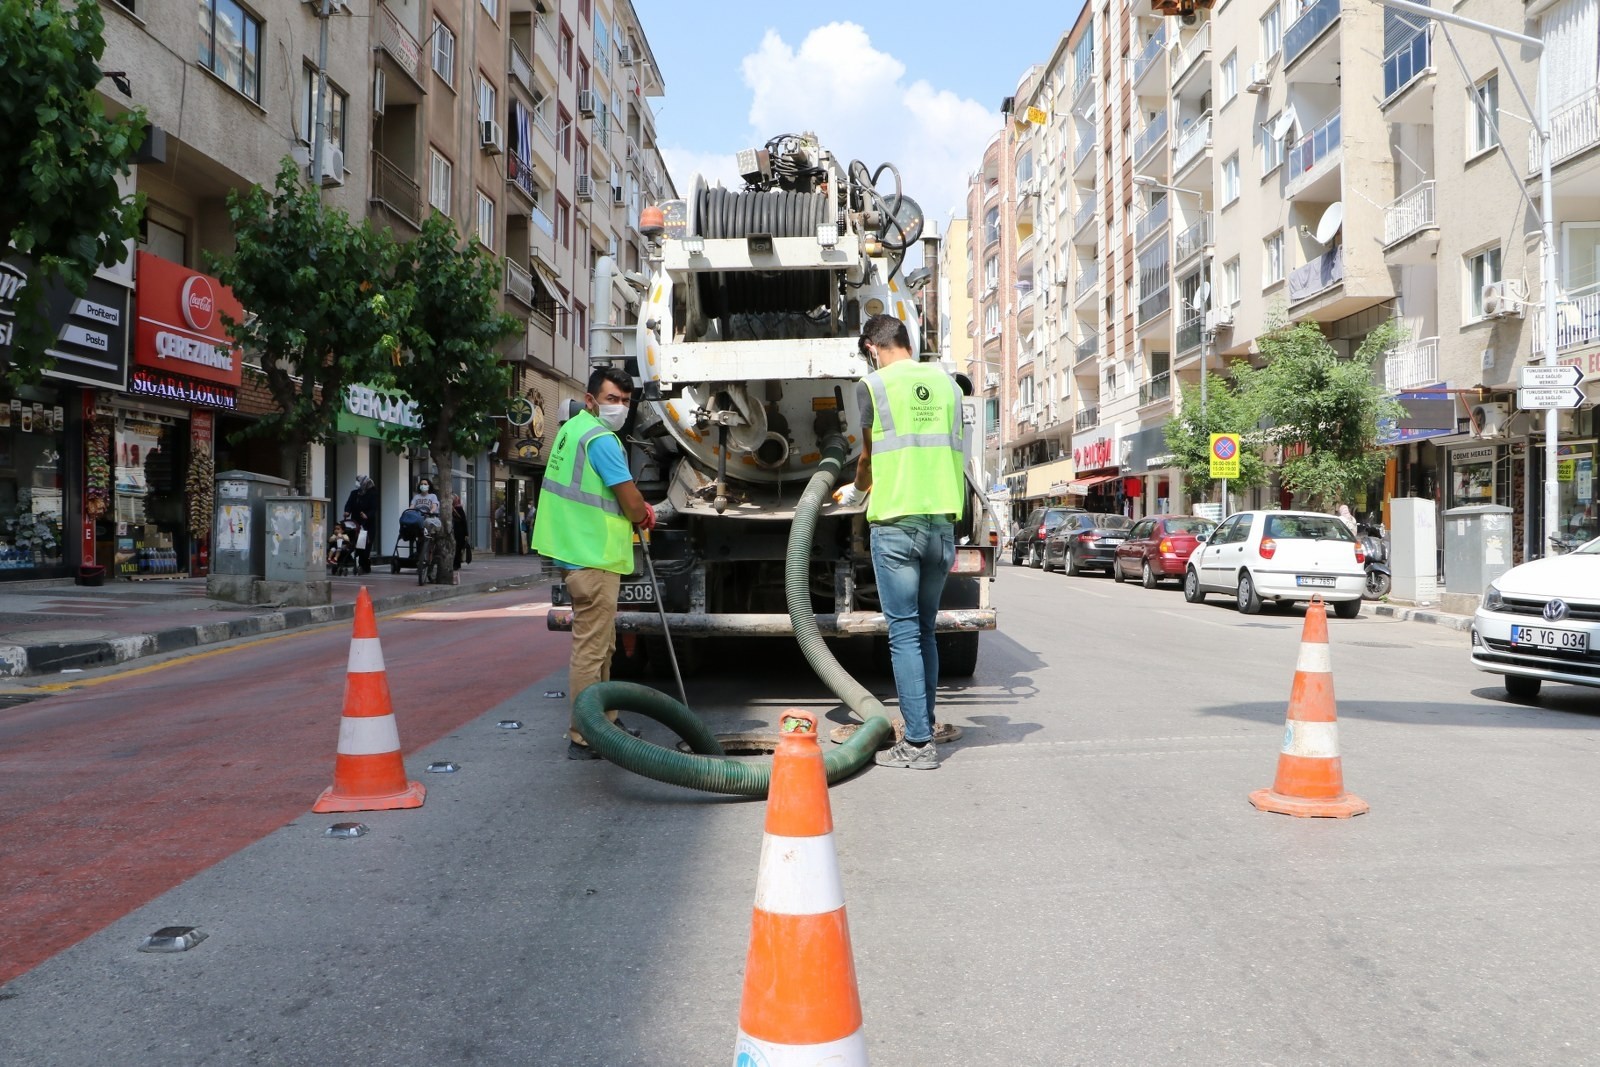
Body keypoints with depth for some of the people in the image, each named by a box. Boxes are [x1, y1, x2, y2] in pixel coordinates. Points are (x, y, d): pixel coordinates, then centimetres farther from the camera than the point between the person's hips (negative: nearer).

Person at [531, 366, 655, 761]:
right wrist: (643, 514, 8)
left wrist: (639, 507, 10)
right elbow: (633, 507, -15)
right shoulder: (601, 439, -17)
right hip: (594, 558, -11)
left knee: (602, 645, 21)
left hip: (578, 550, 11)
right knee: (590, 649, -6)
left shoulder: (572, 428, 14)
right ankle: (582, 739, -1)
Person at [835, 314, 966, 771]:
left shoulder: (874, 387, -2)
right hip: (943, 520, 5)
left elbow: (867, 459, 6)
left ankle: (917, 743, -2)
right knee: (926, 629, 14)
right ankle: (924, 730, 20)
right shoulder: (947, 383, 12)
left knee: (904, 632, -2)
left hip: (896, 521, -5)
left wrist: (856, 492, 29)